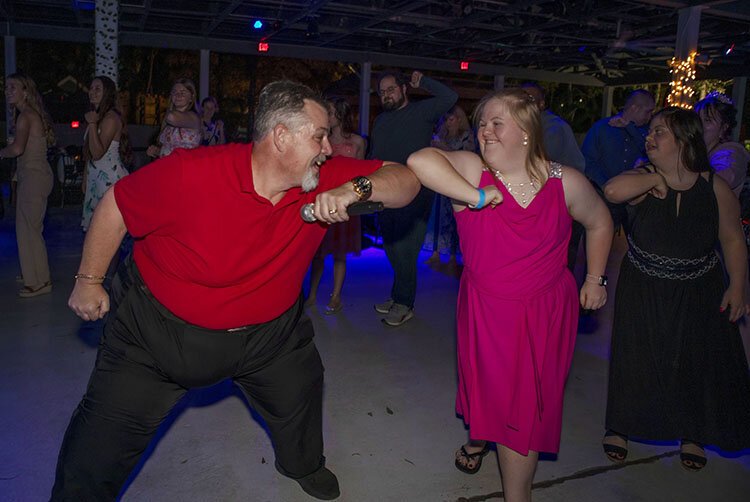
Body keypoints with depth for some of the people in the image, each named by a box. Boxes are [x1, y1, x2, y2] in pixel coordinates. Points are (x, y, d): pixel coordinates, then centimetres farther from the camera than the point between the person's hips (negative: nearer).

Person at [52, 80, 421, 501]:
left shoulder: (325, 178, -16)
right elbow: (116, 205, -12)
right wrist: (89, 280, -5)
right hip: (159, 326, -3)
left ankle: (304, 464, 49)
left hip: (266, 328, 4)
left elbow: (407, 182, -16)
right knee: (102, 441, 2)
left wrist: (355, 189, -37)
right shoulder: (191, 173, -28)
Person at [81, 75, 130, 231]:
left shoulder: (111, 118, -13)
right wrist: (85, 180, 19)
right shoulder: (95, 116, 14)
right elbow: (89, 155, 19)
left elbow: (98, 153, -20)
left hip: (110, 178, -9)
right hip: (95, 177, 9)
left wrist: (92, 124, -19)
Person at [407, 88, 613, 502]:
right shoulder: (472, 170, -15)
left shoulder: (565, 182, -8)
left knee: (526, 403, 8)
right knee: (485, 383, 21)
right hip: (484, 308, 0)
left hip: (544, 312, 0)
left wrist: (595, 279, 11)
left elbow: (599, 223, 10)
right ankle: (478, 434, 56)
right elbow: (420, 160, -35)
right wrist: (479, 197, -34)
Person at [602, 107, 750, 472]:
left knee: (698, 359, 10)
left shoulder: (714, 187, -6)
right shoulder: (642, 180, -11)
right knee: (635, 356, 6)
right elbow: (613, 191, -35)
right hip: (643, 291, -1)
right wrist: (655, 179, -22)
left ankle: (691, 434, 34)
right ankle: (621, 426, 27)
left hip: (698, 293, 1)